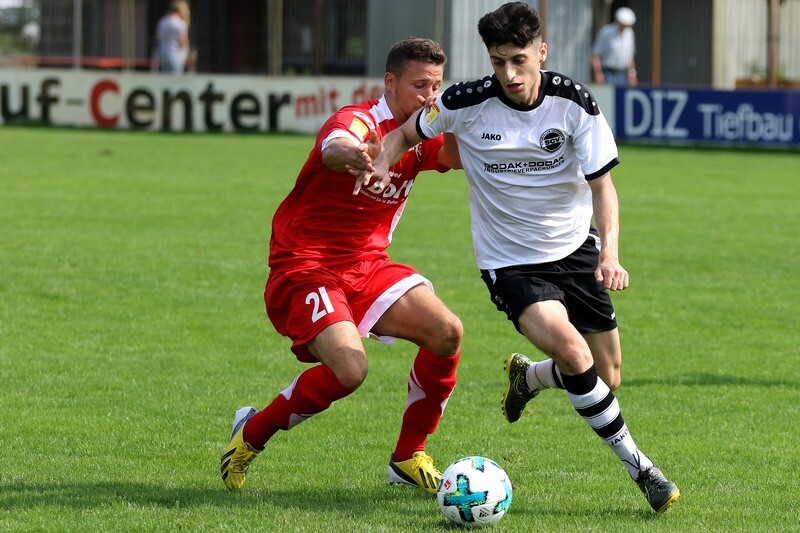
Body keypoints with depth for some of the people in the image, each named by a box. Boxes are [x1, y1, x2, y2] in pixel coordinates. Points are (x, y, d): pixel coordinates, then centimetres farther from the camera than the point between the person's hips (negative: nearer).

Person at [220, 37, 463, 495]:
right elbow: (333, 148, -41)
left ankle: (408, 458, 3)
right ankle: (252, 434, -2)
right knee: (349, 369, -28)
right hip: (305, 270, -7)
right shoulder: (360, 121, -17)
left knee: (447, 331, -13)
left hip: (366, 267, 7)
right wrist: (350, 153, -66)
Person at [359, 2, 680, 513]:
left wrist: (609, 252, -26)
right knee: (570, 349, -27)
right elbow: (407, 131, 6)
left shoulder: (574, 102, -13)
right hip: (509, 260, -3)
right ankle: (637, 466, -13)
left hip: (575, 248, 3)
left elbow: (602, 184, -11)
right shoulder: (466, 104, -15)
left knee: (607, 376, 5)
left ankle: (527, 376, 39)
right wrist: (382, 163, -15)